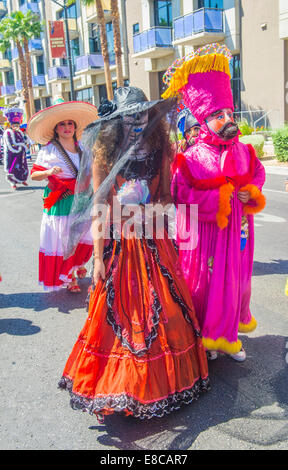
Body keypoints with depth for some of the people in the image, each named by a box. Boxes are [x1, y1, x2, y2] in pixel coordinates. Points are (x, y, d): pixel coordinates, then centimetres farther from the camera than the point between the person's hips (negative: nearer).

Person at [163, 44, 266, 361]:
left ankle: (227, 335, 36)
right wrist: (219, 197, -19)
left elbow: (258, 176, 18)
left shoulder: (245, 152, 5)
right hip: (204, 231, -5)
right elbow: (181, 194, -13)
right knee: (203, 282, 4)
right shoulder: (190, 159, -10)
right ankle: (201, 338, 25)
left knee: (236, 281, 14)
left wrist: (250, 193, -4)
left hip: (237, 230, 5)